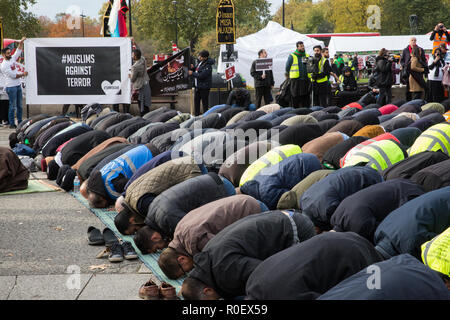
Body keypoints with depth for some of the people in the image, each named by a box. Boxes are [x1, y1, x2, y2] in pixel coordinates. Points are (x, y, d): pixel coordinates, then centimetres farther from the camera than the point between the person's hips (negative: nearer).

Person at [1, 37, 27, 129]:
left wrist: (21, 42, -2)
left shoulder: (12, 58, 8)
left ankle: (20, 122, 19)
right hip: (11, 87, -8)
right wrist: (23, 74, -5)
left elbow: (19, 51, 13)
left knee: (19, 105, 11)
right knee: (13, 106, -5)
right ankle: (11, 124, 0)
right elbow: (13, 75, -16)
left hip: (18, 85, 8)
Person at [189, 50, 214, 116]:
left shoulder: (208, 66, -18)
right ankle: (197, 115, 24)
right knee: (196, 100, 15)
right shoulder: (200, 62, 10)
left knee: (204, 102, -3)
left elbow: (201, 75, -25)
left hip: (204, 87, -9)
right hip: (198, 86, 10)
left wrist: (192, 73, -15)